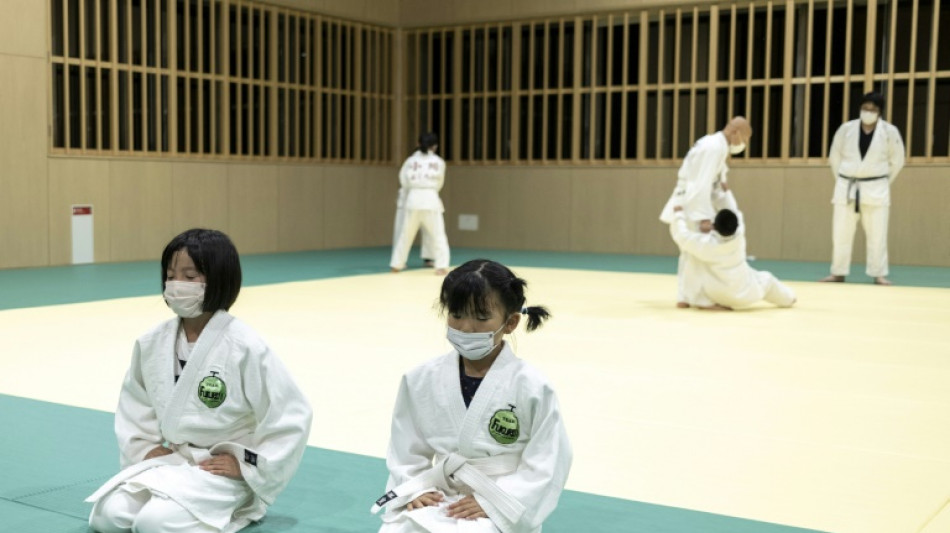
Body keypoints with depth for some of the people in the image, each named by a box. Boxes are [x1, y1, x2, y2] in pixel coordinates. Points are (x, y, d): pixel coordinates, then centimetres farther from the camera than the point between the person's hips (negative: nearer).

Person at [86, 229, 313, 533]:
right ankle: (185, 498, 11)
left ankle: (229, 507, 3)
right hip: (169, 460, 5)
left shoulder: (244, 347, -18)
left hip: (223, 469, -5)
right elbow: (133, 402, 15)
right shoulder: (151, 344, -2)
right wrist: (144, 448, 1)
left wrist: (245, 464, -13)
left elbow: (291, 414, -14)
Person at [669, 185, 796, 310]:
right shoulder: (739, 237, -16)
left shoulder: (706, 244, -26)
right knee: (766, 279, 28)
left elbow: (682, 235, -15)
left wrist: (679, 215, 0)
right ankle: (787, 298, 51)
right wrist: (726, 192, 13)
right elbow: (734, 212, 1)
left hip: (718, 295, -2)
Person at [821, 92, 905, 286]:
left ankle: (879, 274, 8)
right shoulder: (846, 129, -2)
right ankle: (838, 272, 16)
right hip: (846, 187, 2)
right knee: (841, 232, 6)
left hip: (876, 189, -2)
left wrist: (883, 182, 6)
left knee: (877, 234, 0)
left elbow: (897, 161, 5)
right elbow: (834, 157, 8)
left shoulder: (889, 131, -6)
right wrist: (843, 181, 7)